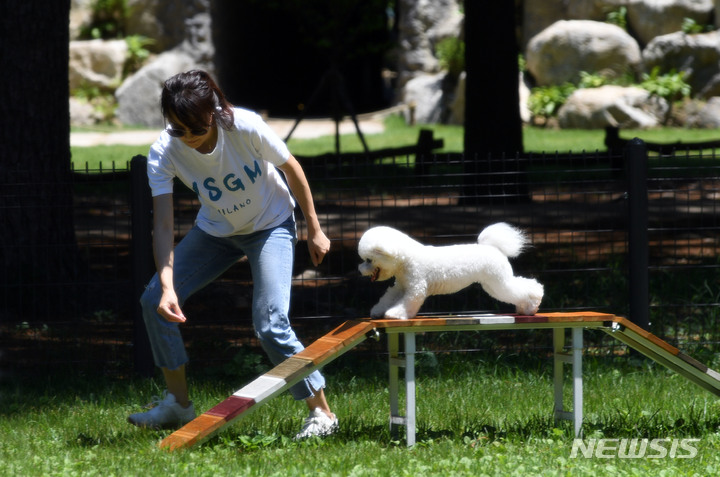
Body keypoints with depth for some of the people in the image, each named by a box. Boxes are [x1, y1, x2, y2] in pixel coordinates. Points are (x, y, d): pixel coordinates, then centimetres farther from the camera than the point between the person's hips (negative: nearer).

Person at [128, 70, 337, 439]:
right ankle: (178, 404, 8)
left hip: (270, 226, -4)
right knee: (154, 301, -6)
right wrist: (167, 285, -43)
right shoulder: (164, 153, -25)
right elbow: (163, 226, -29)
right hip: (215, 231, 4)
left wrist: (314, 231, -5)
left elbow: (292, 169, -14)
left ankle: (322, 412, -7)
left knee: (270, 323, -20)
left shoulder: (246, 128, -32)